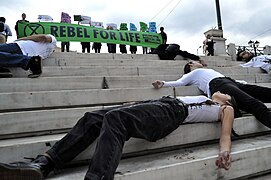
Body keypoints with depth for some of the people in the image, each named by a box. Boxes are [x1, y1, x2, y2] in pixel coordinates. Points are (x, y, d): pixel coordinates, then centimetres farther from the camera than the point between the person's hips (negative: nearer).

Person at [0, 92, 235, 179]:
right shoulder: (204, 98, 42)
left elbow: (226, 132, 0)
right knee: (93, 117, -11)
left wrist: (224, 150, -18)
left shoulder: (225, 109, 21)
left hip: (173, 112, -8)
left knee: (115, 118, -36)